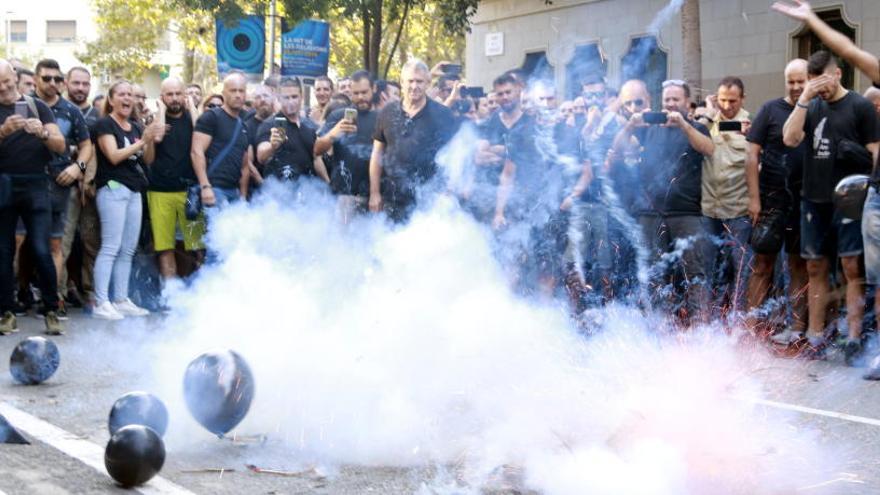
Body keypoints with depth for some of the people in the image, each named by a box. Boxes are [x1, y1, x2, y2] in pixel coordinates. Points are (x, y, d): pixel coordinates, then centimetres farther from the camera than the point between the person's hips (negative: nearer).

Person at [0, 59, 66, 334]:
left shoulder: (37, 106, 7)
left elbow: (61, 146, 1)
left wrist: (43, 133, -18)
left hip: (35, 185, -1)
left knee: (41, 251, -8)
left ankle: (51, 311, -1)